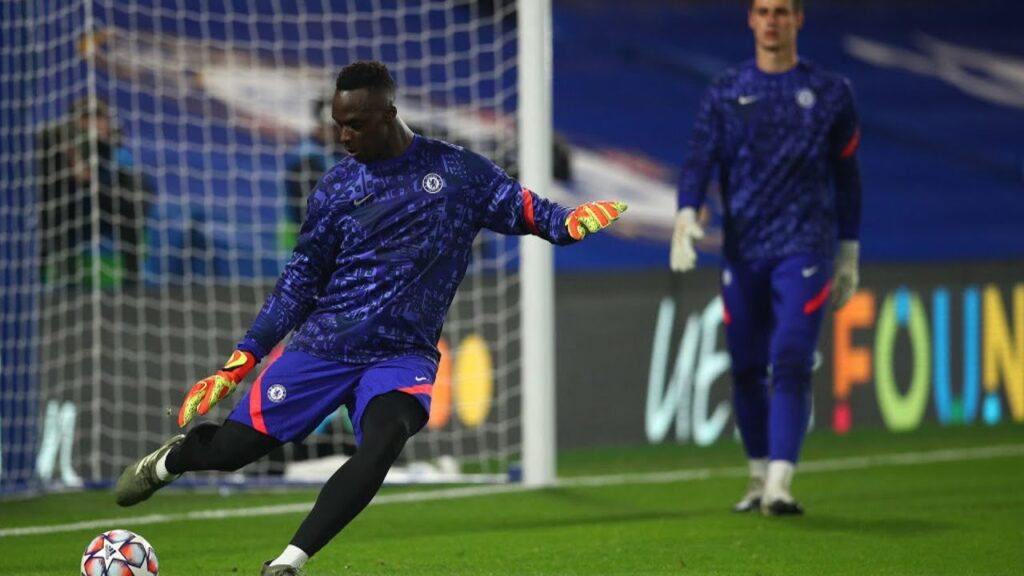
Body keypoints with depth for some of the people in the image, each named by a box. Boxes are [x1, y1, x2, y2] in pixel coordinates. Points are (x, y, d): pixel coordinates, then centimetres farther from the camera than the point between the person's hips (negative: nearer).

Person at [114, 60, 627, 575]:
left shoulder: (460, 172, 1)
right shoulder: (336, 186, 4)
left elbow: (528, 211, 2)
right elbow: (300, 280, 10)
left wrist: (571, 220, -23)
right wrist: (240, 361, 6)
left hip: (403, 353, -1)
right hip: (324, 344, 2)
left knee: (385, 438, -33)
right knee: (230, 448, -2)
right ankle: (171, 459, 35)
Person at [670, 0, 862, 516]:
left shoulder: (830, 92, 7)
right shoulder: (725, 92, 9)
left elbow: (847, 177, 12)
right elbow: (700, 158, -1)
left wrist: (849, 254, 12)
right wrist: (687, 213, -20)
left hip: (803, 247, -2)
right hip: (742, 250, 2)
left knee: (791, 361, -16)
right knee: (746, 368, 6)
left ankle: (780, 484, -23)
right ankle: (759, 477, 21)